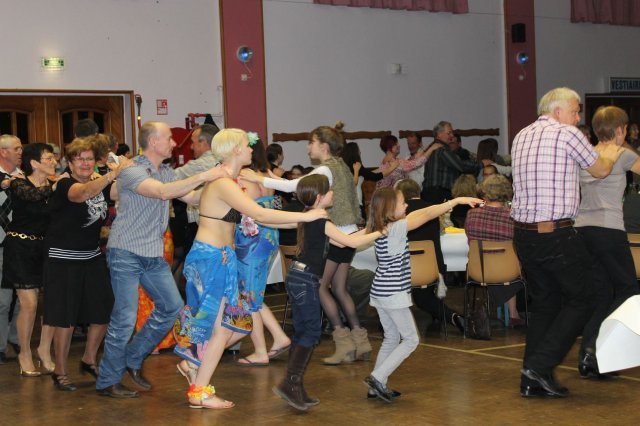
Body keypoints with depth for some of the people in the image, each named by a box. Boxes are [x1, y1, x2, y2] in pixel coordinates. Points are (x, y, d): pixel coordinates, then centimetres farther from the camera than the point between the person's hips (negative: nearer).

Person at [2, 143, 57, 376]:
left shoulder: (55, 185, 6)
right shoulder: (19, 184, -9)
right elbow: (32, 195, -30)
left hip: (45, 247, 5)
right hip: (21, 248, -5)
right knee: (29, 304, -5)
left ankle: (44, 349, 17)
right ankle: (25, 354, 14)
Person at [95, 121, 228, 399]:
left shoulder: (166, 173, 10)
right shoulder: (132, 172, -16)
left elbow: (192, 197, 8)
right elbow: (162, 192, -32)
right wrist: (202, 177, -32)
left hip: (154, 255, 8)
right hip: (126, 253, -8)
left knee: (172, 306, 9)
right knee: (125, 318, -6)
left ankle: (133, 359, 23)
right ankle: (107, 382, 7)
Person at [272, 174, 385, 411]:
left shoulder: (309, 219, 15)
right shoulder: (320, 221, -13)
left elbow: (340, 242, 20)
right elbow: (351, 243, -13)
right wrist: (379, 233, -2)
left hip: (298, 278, 10)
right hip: (306, 279, -10)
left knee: (302, 332, 10)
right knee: (311, 331, -7)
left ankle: (296, 389, 12)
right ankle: (289, 383, -12)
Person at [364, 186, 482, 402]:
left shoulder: (380, 228, 6)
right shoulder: (396, 229, -18)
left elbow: (417, 214, 16)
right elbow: (426, 215, -18)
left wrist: (447, 205, 16)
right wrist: (457, 200, -14)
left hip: (380, 292, 9)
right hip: (393, 293, -9)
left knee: (392, 338, 18)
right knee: (411, 339, 2)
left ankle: (377, 385, 18)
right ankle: (377, 378, -3)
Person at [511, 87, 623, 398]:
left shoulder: (521, 137, 13)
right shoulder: (568, 134, -7)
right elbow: (600, 171, 6)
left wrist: (596, 153, 38)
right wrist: (609, 155, 29)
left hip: (523, 233, 7)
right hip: (557, 234, -7)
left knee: (544, 303, 16)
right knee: (581, 300, 5)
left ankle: (532, 380, 13)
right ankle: (540, 366, -5)